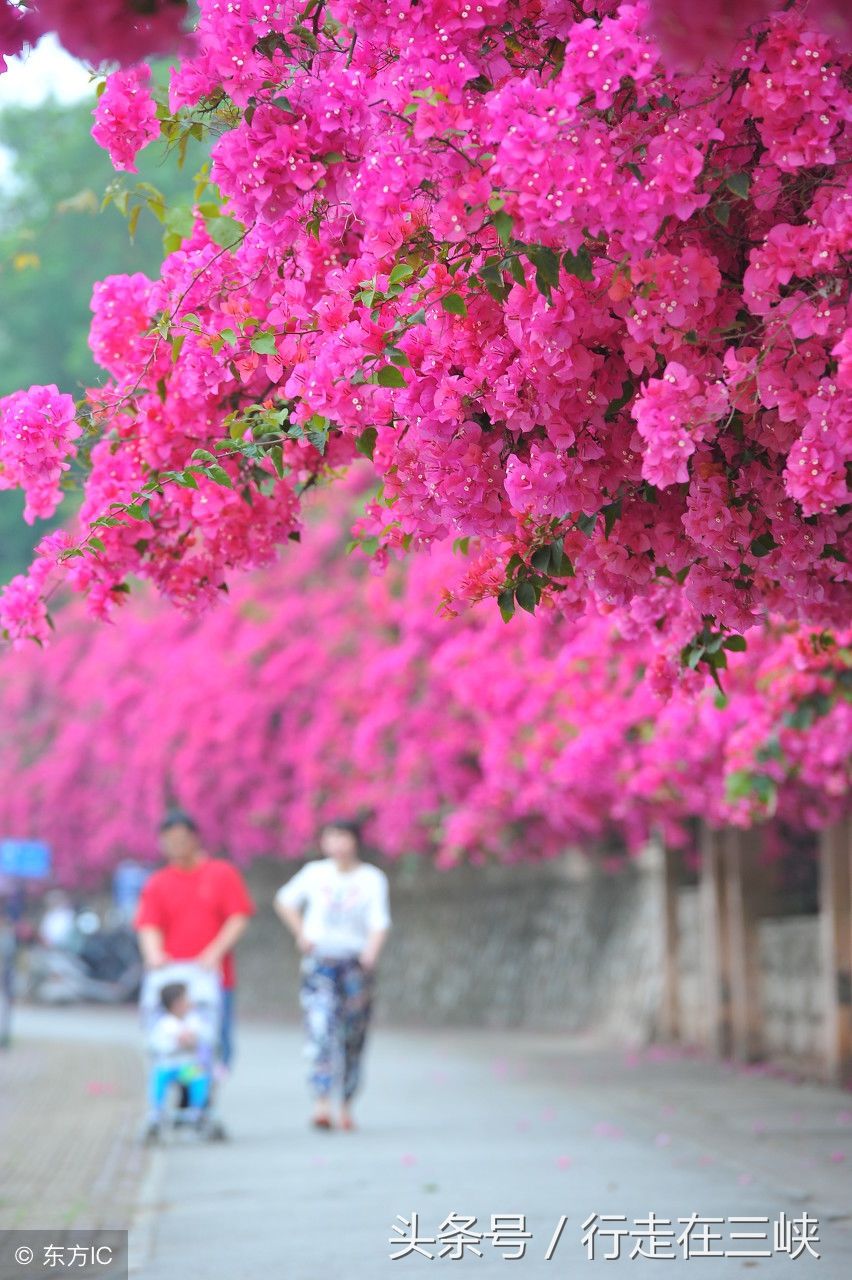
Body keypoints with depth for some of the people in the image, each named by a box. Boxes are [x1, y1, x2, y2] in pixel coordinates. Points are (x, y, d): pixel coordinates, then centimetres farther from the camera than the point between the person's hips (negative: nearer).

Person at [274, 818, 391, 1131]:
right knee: (321, 1031, -16)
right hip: (319, 962, 0)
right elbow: (284, 900, 20)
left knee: (353, 1039, 5)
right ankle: (321, 1105, -25)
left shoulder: (372, 879, 0)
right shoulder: (314, 873, 5)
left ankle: (346, 1105, 19)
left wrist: (371, 952, -29)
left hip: (355, 962, 0)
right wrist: (301, 934, 8)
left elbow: (379, 923, -10)